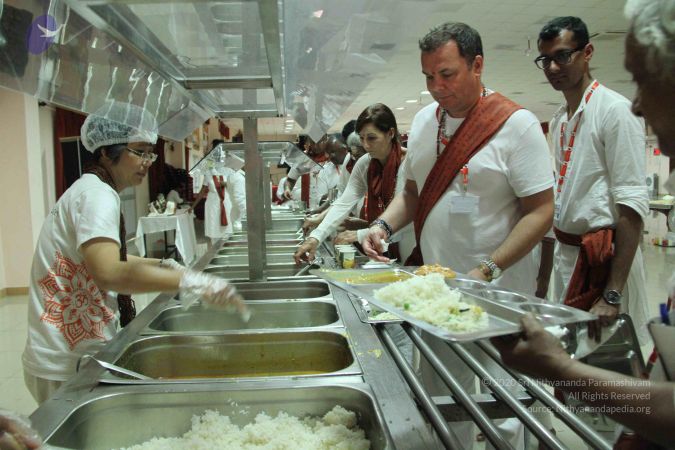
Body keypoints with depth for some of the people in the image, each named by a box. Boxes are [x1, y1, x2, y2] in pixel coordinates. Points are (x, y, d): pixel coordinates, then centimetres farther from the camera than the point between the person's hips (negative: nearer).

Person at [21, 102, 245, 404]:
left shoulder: (92, 190, 13)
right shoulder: (98, 195, -19)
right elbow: (107, 273, -34)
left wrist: (163, 265, 12)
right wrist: (191, 282, -36)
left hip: (76, 351, 10)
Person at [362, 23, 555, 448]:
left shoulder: (516, 123, -12)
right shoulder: (424, 120, 7)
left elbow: (541, 210, -14)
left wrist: (488, 270, -23)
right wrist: (384, 225, -3)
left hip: (498, 293, -5)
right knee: (440, 396, 18)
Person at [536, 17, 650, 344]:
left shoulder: (614, 110, -13)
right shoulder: (559, 119, 12)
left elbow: (632, 205, -19)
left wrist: (612, 295, -23)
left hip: (604, 255, -8)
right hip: (565, 252, 8)